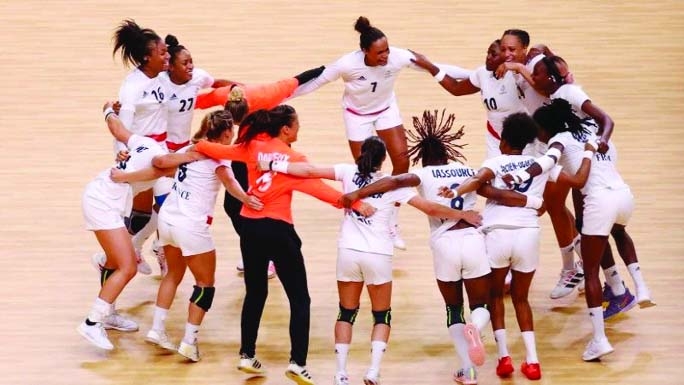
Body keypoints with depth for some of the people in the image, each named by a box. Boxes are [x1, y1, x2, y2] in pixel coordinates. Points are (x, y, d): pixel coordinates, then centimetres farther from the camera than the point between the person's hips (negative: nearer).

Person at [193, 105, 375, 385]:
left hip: (250, 228, 6)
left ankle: (247, 355, 22)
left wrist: (199, 146, 31)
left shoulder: (253, 146, 3)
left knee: (255, 294, 21)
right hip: (278, 230, -6)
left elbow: (213, 150, 9)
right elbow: (318, 188, -21)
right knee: (299, 299, 2)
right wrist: (354, 203, -25)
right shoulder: (293, 159, -10)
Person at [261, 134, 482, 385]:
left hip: (348, 252, 1)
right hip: (378, 255, -1)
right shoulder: (392, 184, 0)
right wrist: (461, 215, 11)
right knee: (382, 316, 13)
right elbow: (430, 208, 0)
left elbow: (310, 171, -2)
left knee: (346, 313, 15)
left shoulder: (349, 172, 2)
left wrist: (274, 165, 6)